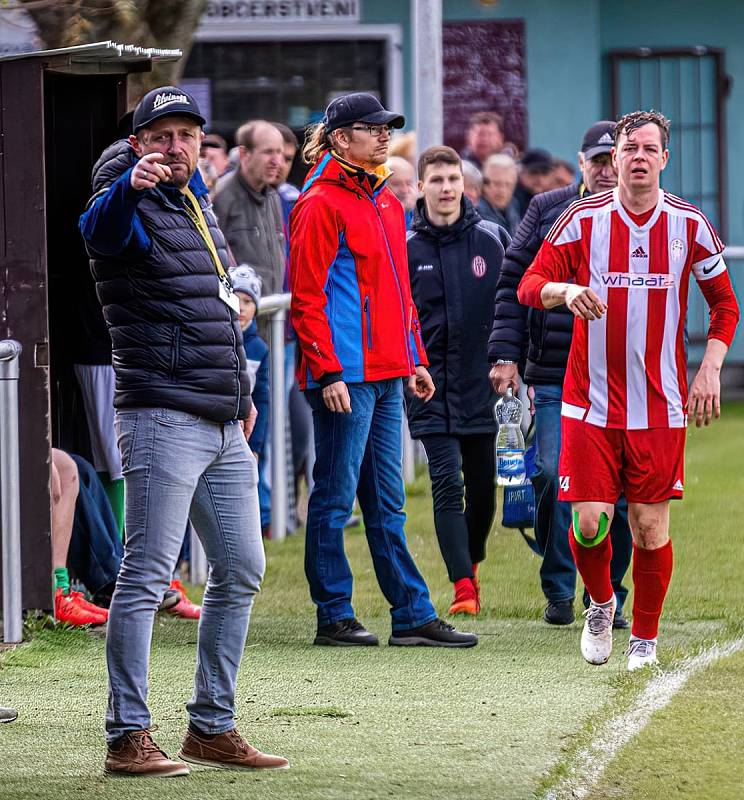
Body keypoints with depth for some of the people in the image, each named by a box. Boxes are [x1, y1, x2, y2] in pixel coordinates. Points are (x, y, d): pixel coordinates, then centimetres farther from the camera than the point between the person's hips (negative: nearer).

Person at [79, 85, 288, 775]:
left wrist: (241, 395, 25)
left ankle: (211, 726, 21)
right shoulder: (131, 210, -7)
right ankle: (127, 737, -8)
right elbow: (99, 230, -32)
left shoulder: (200, 208, 19)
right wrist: (130, 185, -54)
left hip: (225, 430, 9)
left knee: (240, 571, 12)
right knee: (146, 575, -9)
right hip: (161, 419, -9)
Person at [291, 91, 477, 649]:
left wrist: (415, 359, 18)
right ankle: (335, 617, 4)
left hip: (387, 374, 9)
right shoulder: (322, 204, -9)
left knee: (387, 503, 10)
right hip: (345, 377, -9)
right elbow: (308, 296, -13)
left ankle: (413, 616, 10)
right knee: (335, 499, -1)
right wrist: (328, 371, -18)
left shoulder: (387, 203, 17)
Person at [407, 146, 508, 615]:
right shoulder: (405, 248, 2)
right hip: (431, 387, -2)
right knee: (447, 483, -11)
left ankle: (471, 566, 32)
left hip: (482, 383, 2)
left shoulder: (493, 240, 4)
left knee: (482, 485, 9)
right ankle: (463, 588, -12)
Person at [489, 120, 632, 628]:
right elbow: (516, 282, 7)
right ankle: (559, 591, 7)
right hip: (556, 378, 0)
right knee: (554, 478, -8)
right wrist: (505, 354, -1)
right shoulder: (548, 211, 7)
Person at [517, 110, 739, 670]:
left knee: (651, 527, -1)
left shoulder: (689, 225, 2)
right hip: (591, 402, 0)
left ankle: (646, 638, 17)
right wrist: (565, 290, -25)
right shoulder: (584, 218, -1)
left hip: (661, 405, 1)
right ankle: (600, 605, 24)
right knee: (589, 522, -7)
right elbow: (530, 284, -3)